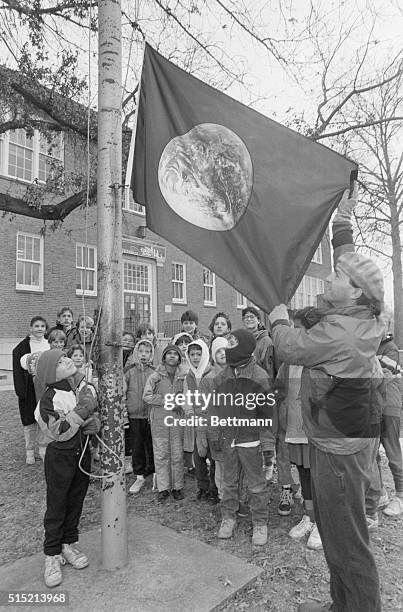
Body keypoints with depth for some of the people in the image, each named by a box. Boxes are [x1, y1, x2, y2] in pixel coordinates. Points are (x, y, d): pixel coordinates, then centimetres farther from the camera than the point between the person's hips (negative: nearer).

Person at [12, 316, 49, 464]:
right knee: (30, 420, 5)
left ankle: (44, 449, 22)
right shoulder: (22, 347, -5)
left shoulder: (50, 344, 5)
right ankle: (30, 451, 19)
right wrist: (20, 389, -14)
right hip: (29, 388, -2)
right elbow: (18, 369, -7)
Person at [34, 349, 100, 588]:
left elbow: (95, 420, 7)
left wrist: (93, 422, -16)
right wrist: (82, 410, -30)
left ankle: (69, 544, 36)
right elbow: (59, 432, -24)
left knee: (76, 503, 17)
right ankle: (52, 555, 26)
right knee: (56, 507, 8)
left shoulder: (82, 391, -2)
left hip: (82, 454, 5)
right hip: (60, 457, -5)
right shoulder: (49, 399, -18)